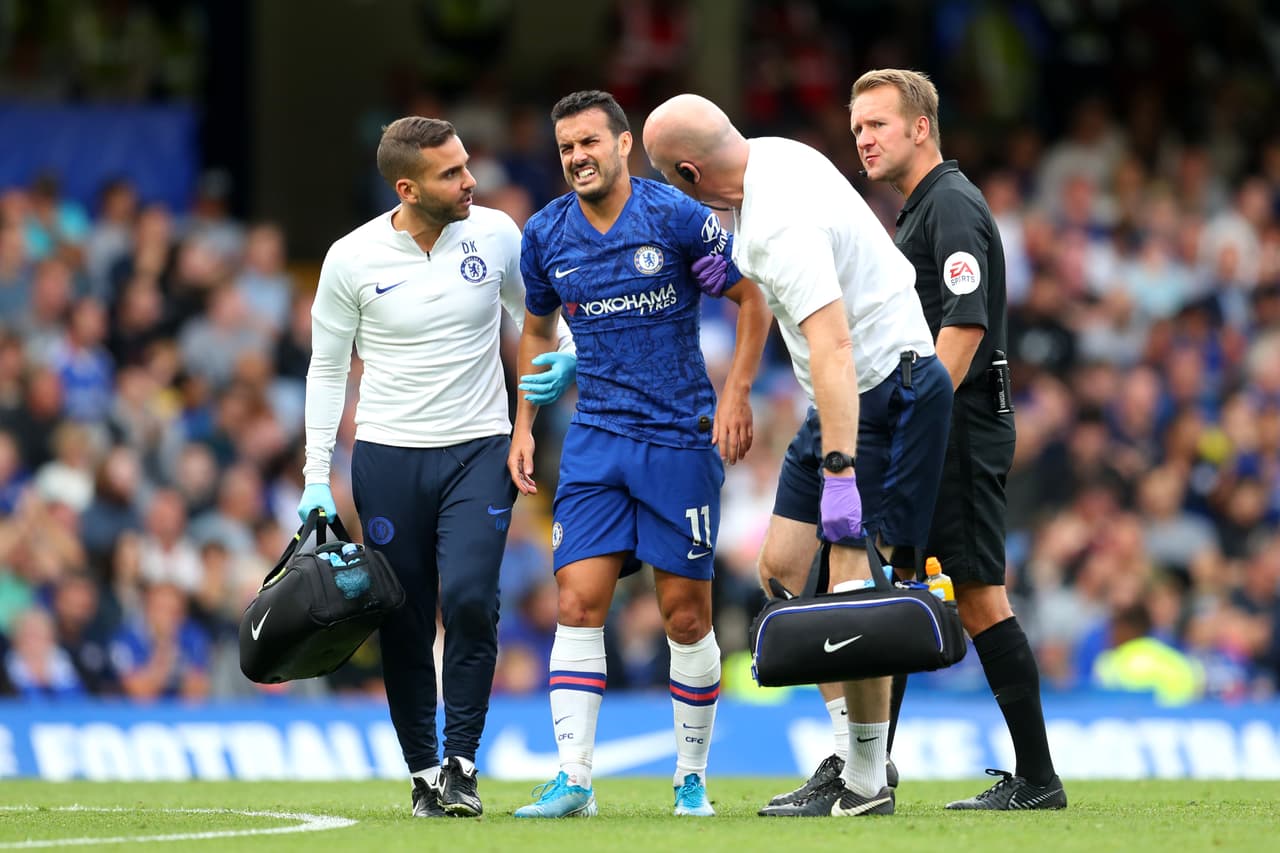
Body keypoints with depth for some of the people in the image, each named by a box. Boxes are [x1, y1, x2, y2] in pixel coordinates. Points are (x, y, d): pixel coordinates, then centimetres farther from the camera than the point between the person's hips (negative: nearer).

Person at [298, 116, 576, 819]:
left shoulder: (495, 234, -2)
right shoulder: (352, 259, -5)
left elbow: (537, 315, 15)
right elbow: (327, 367, 5)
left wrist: (562, 358, -8)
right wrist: (316, 478, 0)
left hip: (479, 451, 0)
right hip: (388, 457, 0)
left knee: (469, 597, -18)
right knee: (405, 625, 1)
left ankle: (461, 762, -7)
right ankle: (424, 773, 14)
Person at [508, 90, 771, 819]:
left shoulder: (676, 217, -9)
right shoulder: (546, 235, 3)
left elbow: (752, 301, -2)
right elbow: (538, 327, 20)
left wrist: (737, 396, -10)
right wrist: (524, 424, 14)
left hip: (681, 437, -3)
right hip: (595, 440, 3)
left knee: (687, 616, 1)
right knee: (579, 603, -9)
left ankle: (693, 777, 14)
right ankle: (574, 780, -10)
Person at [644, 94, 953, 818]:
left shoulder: (781, 226, -27)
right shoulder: (778, 155, 1)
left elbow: (832, 350, -35)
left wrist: (839, 474, -38)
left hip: (885, 391, -10)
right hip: (849, 396, 10)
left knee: (850, 574, -13)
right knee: (783, 565, 7)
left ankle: (868, 782, -8)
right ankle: (857, 752, 9)